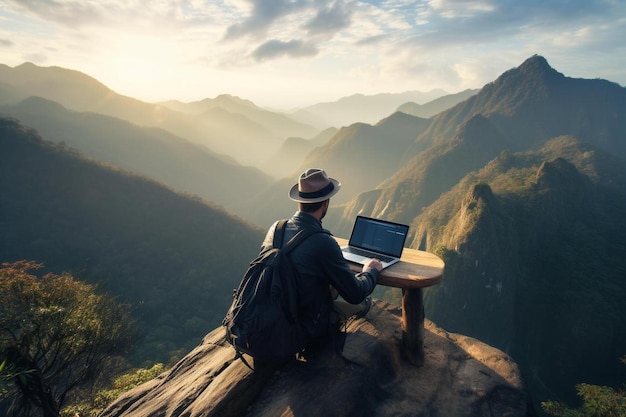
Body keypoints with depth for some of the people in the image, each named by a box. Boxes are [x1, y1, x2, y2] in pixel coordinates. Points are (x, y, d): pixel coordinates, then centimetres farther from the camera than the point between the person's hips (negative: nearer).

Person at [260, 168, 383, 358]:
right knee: (358, 302, 18)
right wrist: (371, 271, 4)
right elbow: (355, 294, -18)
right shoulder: (323, 243, -29)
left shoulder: (276, 228, -9)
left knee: (335, 285, 22)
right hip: (310, 336, -5)